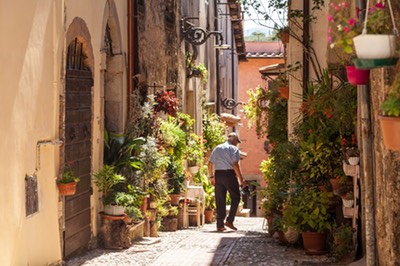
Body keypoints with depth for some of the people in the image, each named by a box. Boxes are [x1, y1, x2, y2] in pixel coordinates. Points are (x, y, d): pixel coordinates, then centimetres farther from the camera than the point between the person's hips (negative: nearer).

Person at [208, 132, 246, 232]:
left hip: (218, 174, 5)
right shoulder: (234, 149, -1)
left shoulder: (216, 148, 17)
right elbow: (235, 165, -11)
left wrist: (211, 177, 23)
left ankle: (220, 225, 6)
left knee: (220, 201, 7)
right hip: (229, 174, -5)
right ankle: (229, 220, -4)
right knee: (235, 197, 7)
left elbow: (210, 164, 15)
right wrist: (241, 179, -9)